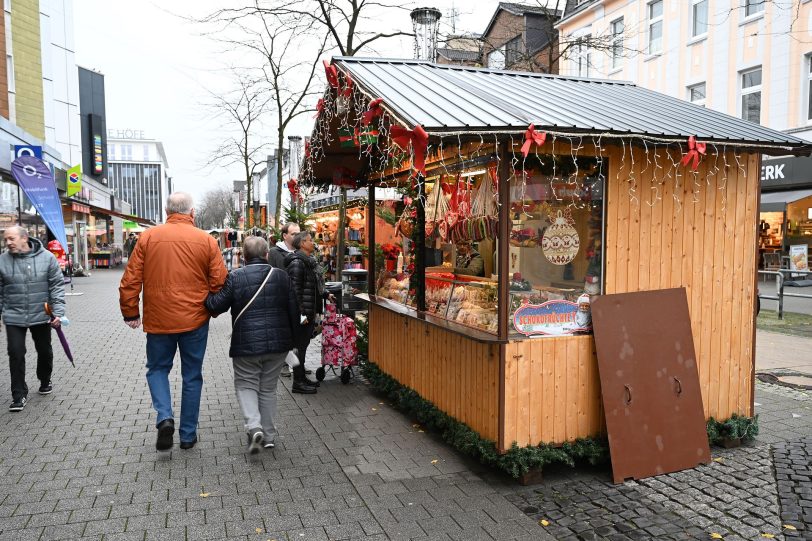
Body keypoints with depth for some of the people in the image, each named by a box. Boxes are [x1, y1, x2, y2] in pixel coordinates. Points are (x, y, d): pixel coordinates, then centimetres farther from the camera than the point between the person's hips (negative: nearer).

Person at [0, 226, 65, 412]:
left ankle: (45, 382, 39)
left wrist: (58, 312, -11)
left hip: (41, 315, 0)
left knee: (44, 351, 15)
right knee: (16, 354, -4)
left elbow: (57, 285, -5)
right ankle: (19, 394, 8)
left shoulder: (46, 257, -6)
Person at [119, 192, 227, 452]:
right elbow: (220, 282, -4)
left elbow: (130, 280, -2)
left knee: (157, 369, 20)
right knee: (192, 376, 12)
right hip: (195, 321, 0)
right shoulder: (206, 240, -4)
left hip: (158, 320, 0)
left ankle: (164, 417, -2)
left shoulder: (148, 237, -3)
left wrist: (130, 312, 10)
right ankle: (188, 435, 20)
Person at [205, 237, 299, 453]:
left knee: (246, 385, 13)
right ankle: (268, 435, 20)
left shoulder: (235, 277, -7)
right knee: (268, 388, 15)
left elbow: (216, 305, -7)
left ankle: (254, 427, -8)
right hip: (278, 343, 3)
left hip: (247, 344, -3)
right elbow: (293, 309, 4)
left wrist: (207, 296, 15)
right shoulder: (281, 276, 1)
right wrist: (291, 337, 16)